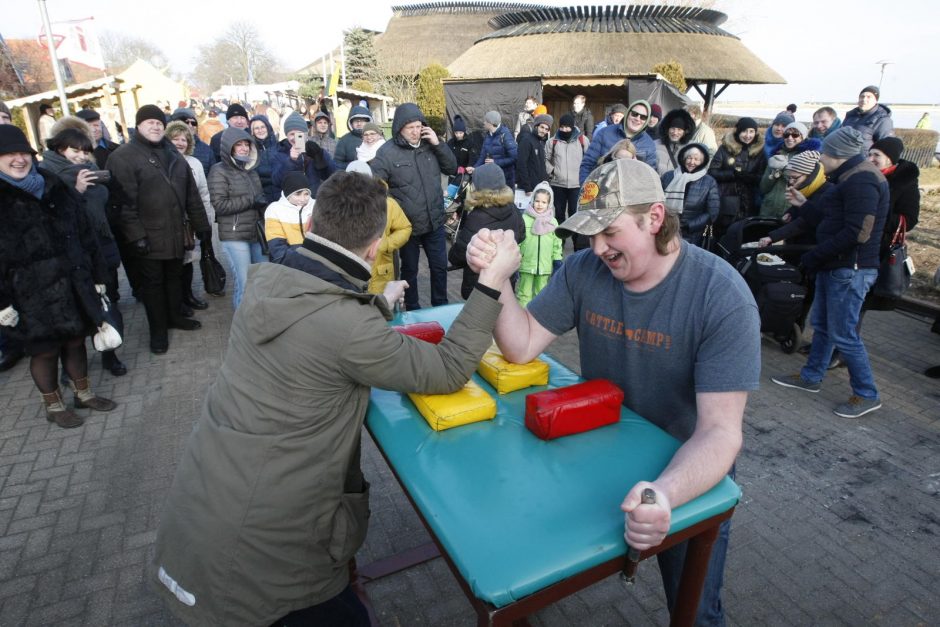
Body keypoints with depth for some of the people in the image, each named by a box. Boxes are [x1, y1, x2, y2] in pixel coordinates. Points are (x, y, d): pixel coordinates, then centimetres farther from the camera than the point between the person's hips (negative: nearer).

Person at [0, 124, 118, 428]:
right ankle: (53, 406, 29)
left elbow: (83, 231, 8)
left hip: (72, 282, 4)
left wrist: (97, 275, 7)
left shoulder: (52, 186, 5)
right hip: (31, 292, -4)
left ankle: (83, 393, 35)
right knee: (45, 349, 10)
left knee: (75, 340, 16)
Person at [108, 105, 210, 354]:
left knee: (173, 277, 18)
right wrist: (136, 235, -20)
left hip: (175, 234, 6)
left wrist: (201, 225, 12)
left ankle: (174, 316, 35)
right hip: (148, 237, -5)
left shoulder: (173, 154, 14)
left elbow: (191, 194, 14)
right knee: (153, 283, 5)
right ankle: (158, 330, 17)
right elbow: (124, 201, -15)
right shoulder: (123, 157, -7)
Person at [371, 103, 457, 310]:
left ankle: (441, 306, 34)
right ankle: (413, 310, 32)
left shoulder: (430, 145, 3)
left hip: (435, 223, 4)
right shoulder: (387, 152, -12)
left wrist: (438, 143, -8)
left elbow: (452, 169, 4)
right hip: (407, 225, -4)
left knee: (439, 267, 15)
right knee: (409, 270, 14)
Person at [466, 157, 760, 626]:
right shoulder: (584, 270, -13)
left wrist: (667, 493, -49)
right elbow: (521, 346, -12)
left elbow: (720, 430, -30)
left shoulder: (722, 297, -26)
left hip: (688, 473, -3)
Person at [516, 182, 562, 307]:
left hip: (545, 266, 3)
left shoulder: (553, 222, 3)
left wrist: (557, 262, 7)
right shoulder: (524, 219, -7)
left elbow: (557, 243, 10)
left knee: (541, 293, 16)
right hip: (526, 265, -3)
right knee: (524, 293, 5)